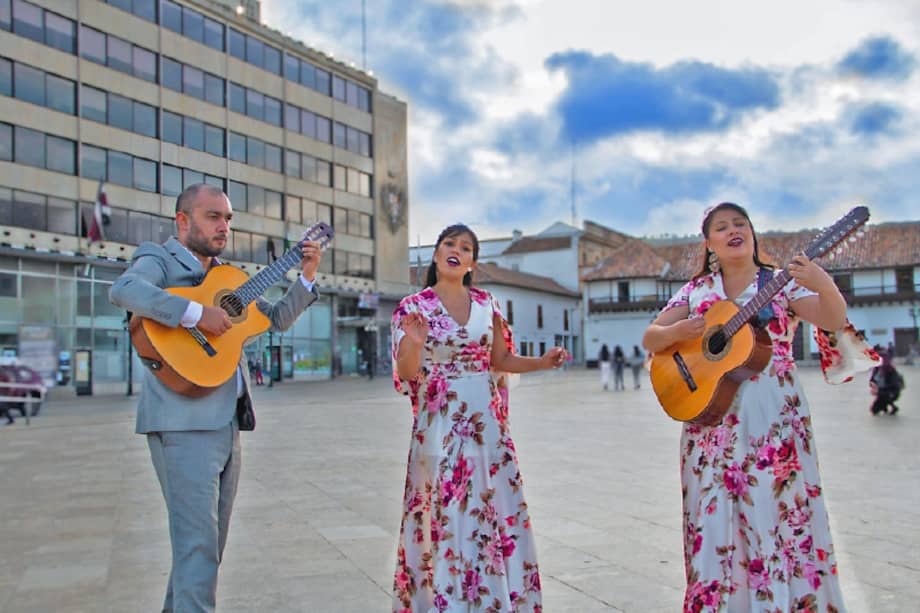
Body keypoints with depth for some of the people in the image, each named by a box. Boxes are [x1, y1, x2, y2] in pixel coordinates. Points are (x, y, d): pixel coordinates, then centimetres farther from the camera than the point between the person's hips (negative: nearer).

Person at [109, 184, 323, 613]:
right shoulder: (159, 259, -1)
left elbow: (276, 319, 22)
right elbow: (122, 290, -24)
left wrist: (306, 277, 10)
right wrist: (197, 313, -27)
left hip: (227, 421, 8)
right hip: (183, 421, -8)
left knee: (210, 543, 16)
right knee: (198, 544, -11)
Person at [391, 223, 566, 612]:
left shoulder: (487, 304, 8)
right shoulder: (413, 307, -2)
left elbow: (501, 361, 14)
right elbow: (407, 373, -7)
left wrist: (542, 362, -2)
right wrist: (414, 343, -27)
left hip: (485, 421, 4)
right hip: (439, 424, -3)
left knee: (494, 511, 7)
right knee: (444, 513, -1)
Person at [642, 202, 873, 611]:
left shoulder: (783, 283, 3)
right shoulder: (695, 291, 10)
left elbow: (834, 322, -11)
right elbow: (650, 339, 6)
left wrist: (825, 286, -31)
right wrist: (679, 331, -16)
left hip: (772, 420, -2)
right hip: (711, 419, 2)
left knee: (777, 518, -3)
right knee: (713, 524, 5)